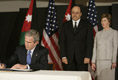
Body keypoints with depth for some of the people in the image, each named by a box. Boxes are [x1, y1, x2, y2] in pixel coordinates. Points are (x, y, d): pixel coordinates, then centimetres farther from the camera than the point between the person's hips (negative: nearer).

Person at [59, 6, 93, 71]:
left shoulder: (87, 25, 6)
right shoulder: (65, 25, 11)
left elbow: (90, 41, 1)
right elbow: (62, 41, 7)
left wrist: (88, 56, -8)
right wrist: (63, 56, -3)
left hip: (82, 58, -1)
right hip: (68, 59, 1)